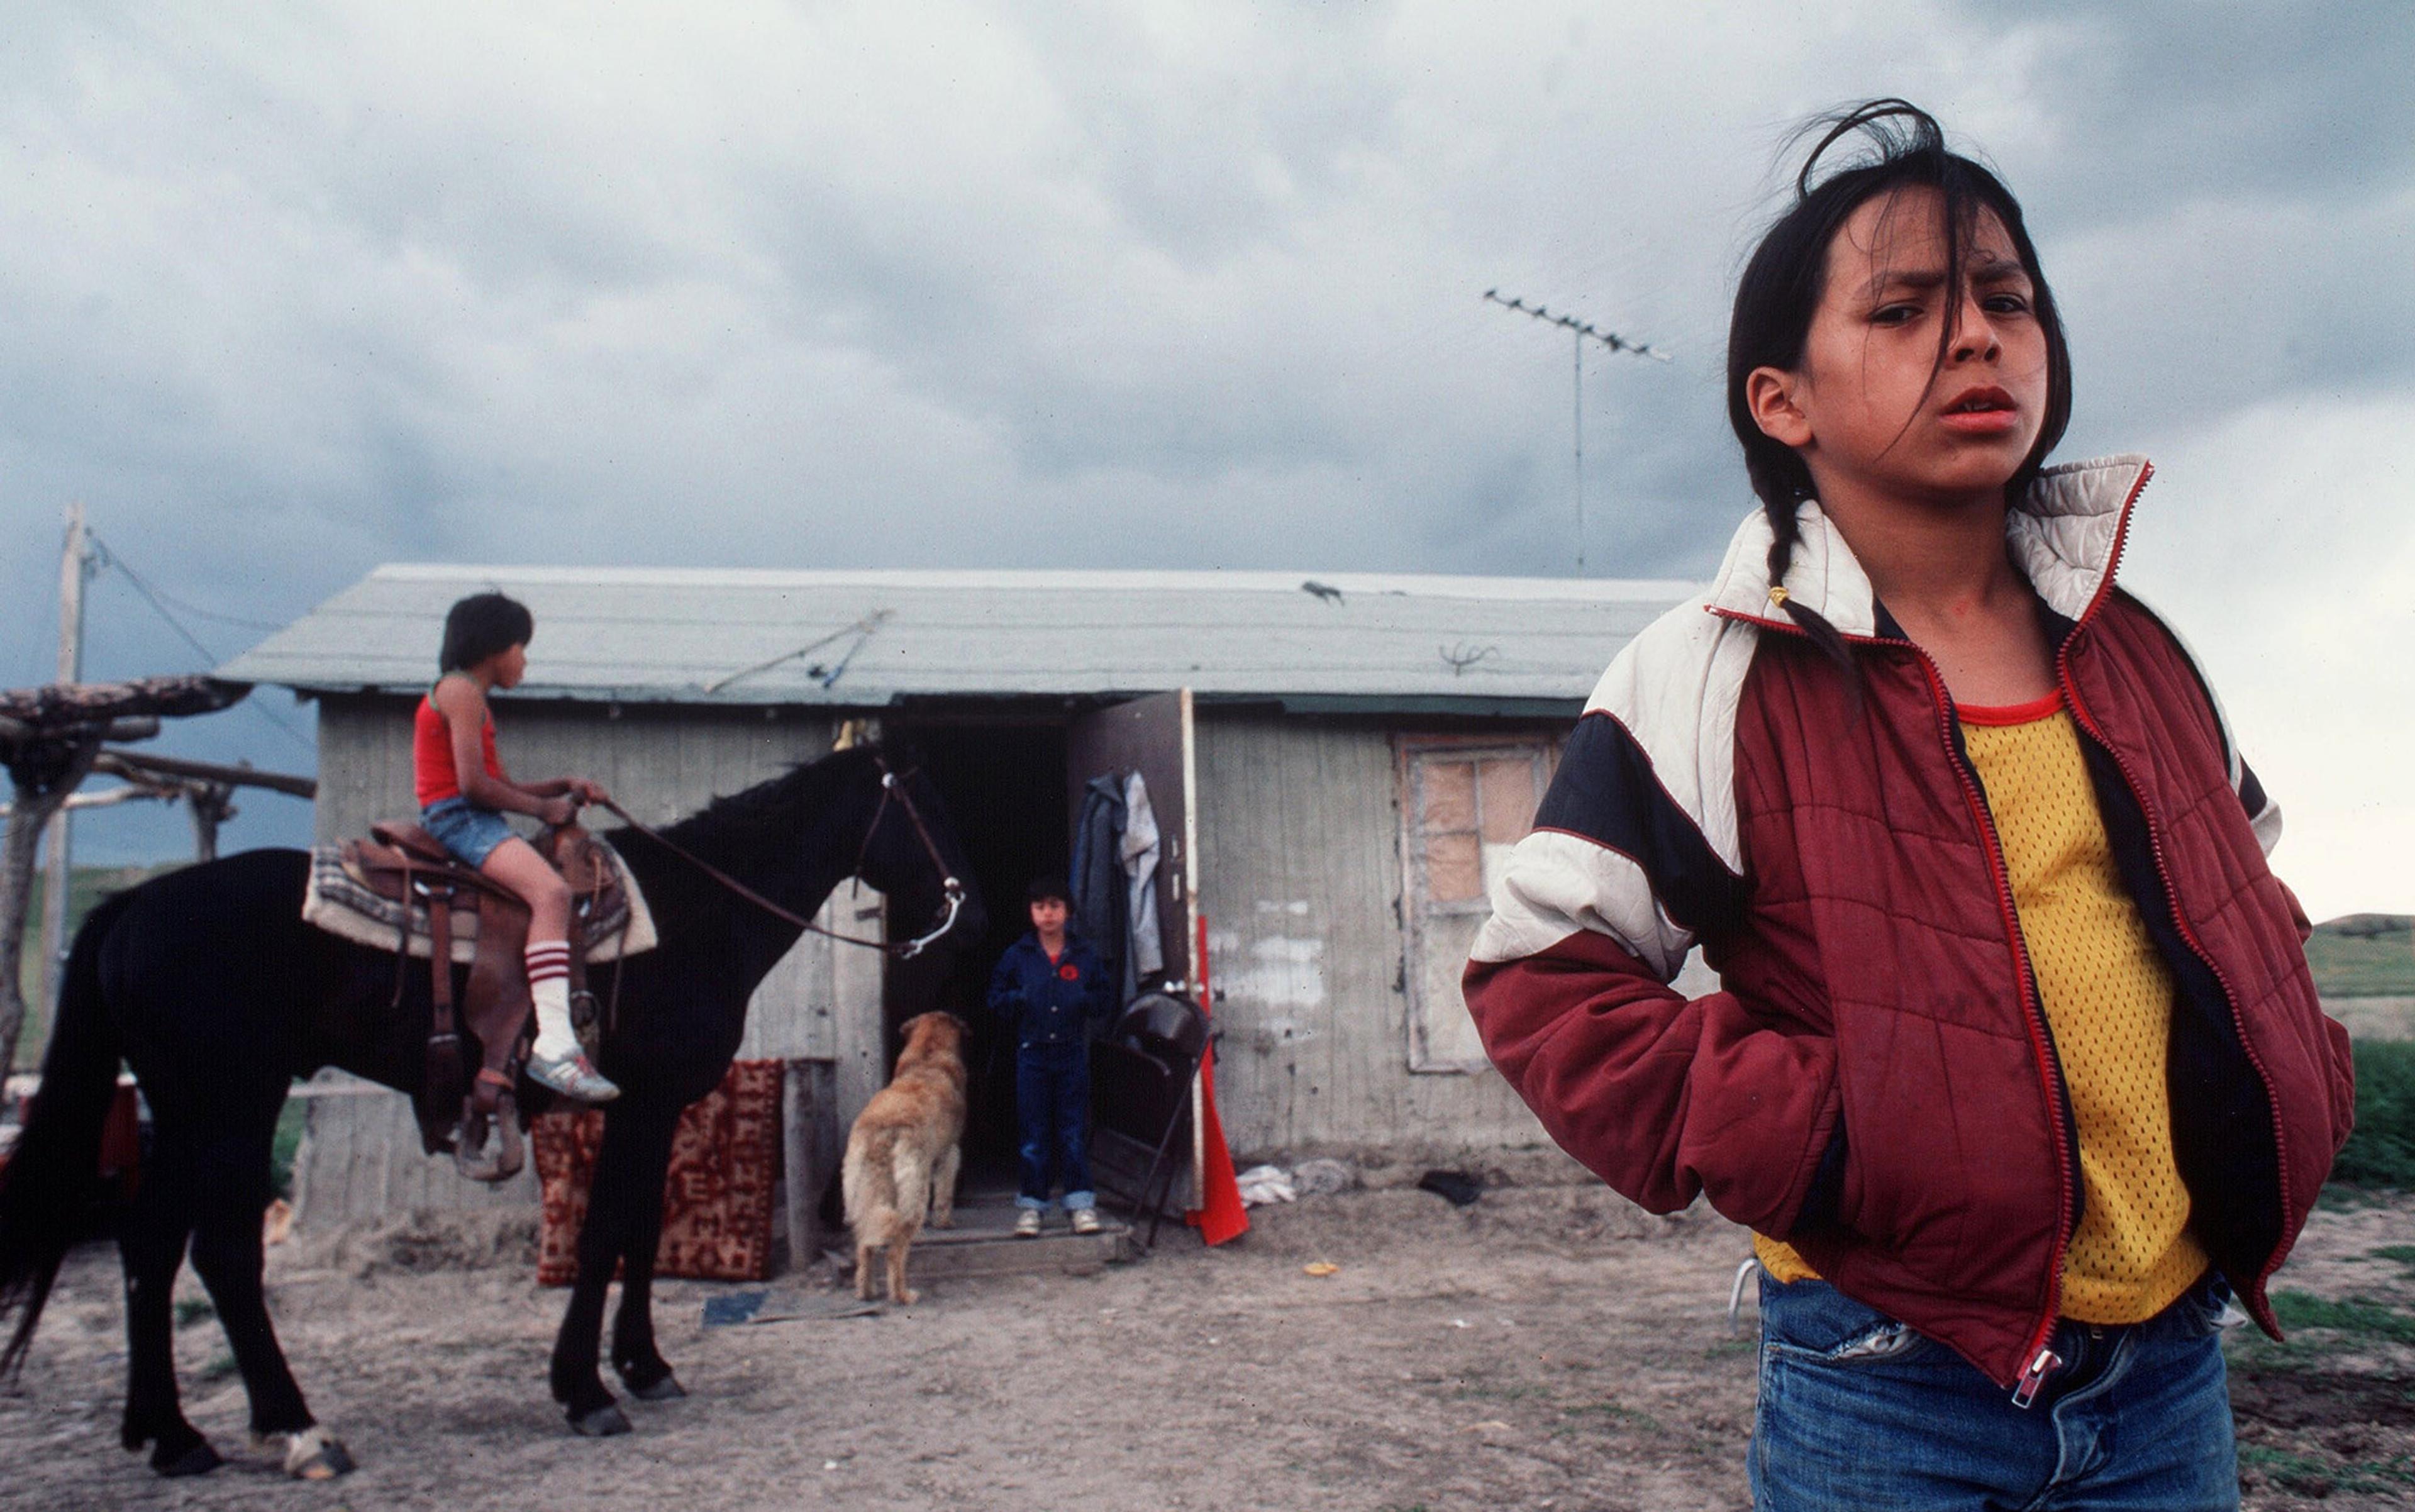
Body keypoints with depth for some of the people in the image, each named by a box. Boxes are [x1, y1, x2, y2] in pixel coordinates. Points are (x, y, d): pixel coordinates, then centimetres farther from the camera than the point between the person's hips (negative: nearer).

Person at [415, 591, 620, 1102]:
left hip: (471, 822, 11)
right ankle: (553, 1045, -40)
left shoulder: (469, 695, 24)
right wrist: (544, 808, -8)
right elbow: (473, 784, -18)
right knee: (551, 892, -30)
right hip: (457, 817, -11)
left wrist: (564, 787, 6)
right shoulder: (461, 691, -7)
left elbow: (504, 786, 18)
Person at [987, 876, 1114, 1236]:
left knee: (1074, 1130, 1)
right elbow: (996, 998, 12)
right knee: (1033, 1134, 2)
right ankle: (1031, 1204, 9)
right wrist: (1016, 999, -8)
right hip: (1032, 1054, 0)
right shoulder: (1016, 956, 7)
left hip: (1073, 1054, 0)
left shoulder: (1085, 956, 8)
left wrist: (1085, 1001, -9)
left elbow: (1106, 1000, 11)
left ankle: (1081, 1202, 7)